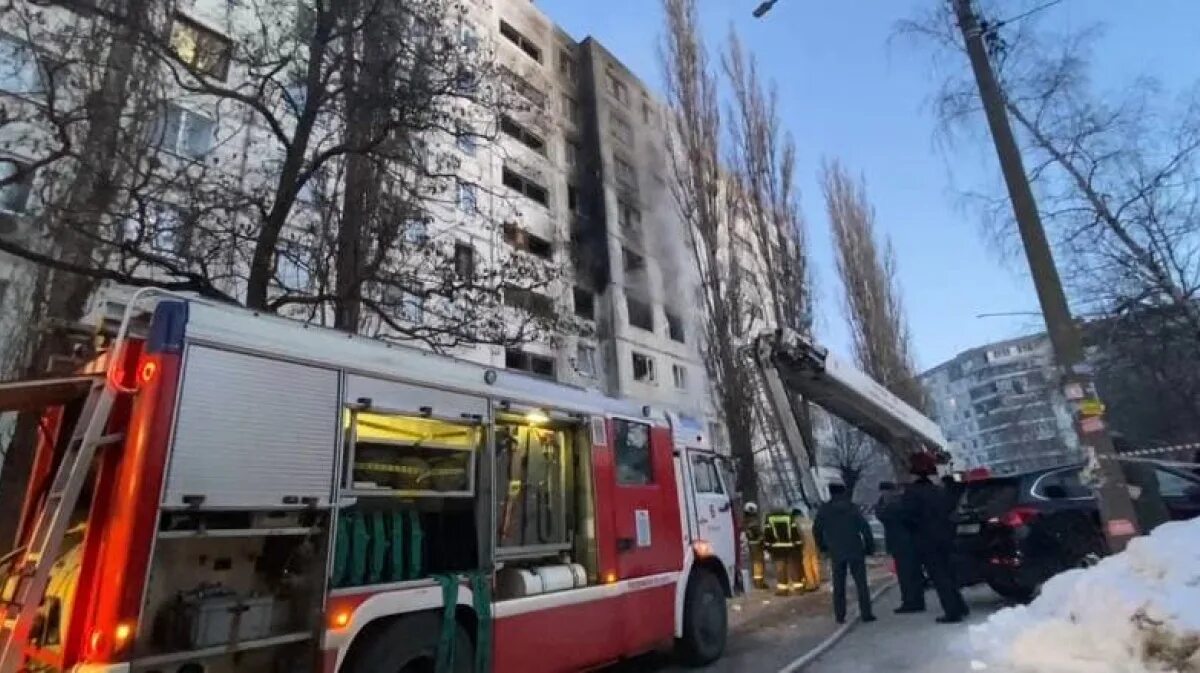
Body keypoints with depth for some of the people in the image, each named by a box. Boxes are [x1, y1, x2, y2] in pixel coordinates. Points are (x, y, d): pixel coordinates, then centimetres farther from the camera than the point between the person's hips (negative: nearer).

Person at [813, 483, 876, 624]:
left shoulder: (823, 510, 3)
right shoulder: (852, 507, -1)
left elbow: (816, 530, 6)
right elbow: (865, 527, -7)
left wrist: (823, 546, 19)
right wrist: (870, 546, 0)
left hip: (836, 553, 1)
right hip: (855, 550, -1)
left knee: (839, 586, 9)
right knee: (861, 583, 7)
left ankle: (840, 616, 7)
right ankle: (866, 613, 4)